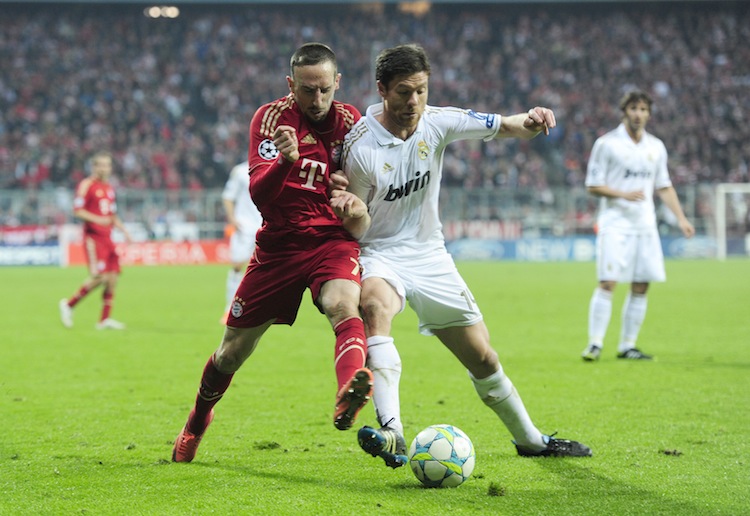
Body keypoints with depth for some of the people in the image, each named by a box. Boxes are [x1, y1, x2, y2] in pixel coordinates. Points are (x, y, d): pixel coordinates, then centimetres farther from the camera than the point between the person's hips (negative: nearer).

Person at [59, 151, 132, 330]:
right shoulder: (86, 185, -5)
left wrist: (124, 230, 12)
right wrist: (97, 219, -24)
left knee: (113, 277, -1)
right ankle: (69, 304, 2)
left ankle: (104, 319, 3)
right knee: (99, 276, -16)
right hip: (93, 237, -8)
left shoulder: (109, 187, 18)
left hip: (107, 237, 8)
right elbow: (77, 210, -11)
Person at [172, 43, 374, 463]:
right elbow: (258, 193, -16)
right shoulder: (271, 117, -6)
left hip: (333, 241, 0)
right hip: (279, 244, 0)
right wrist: (284, 161, -37)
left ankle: (349, 393, -60)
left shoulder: (350, 121, 4)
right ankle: (198, 421, 37)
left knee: (344, 304, -33)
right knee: (235, 350, 8)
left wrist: (356, 206, -10)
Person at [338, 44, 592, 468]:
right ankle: (392, 434, -50)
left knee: (483, 358, 10)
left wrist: (529, 122, -26)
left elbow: (504, 127, -3)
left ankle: (530, 439, 34)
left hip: (431, 257, 5)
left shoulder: (436, 122, -8)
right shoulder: (360, 146, -19)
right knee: (376, 305, -40)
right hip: (380, 256, -5)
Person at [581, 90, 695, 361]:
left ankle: (627, 346, 10)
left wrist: (681, 218, 11)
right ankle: (595, 344, -9)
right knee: (608, 283, -13)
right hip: (615, 224, -5)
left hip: (645, 225, 5)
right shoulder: (607, 143, -4)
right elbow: (593, 185, -4)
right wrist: (623, 193, -18)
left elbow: (664, 187, 19)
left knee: (641, 287, 3)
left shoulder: (656, 147, 11)